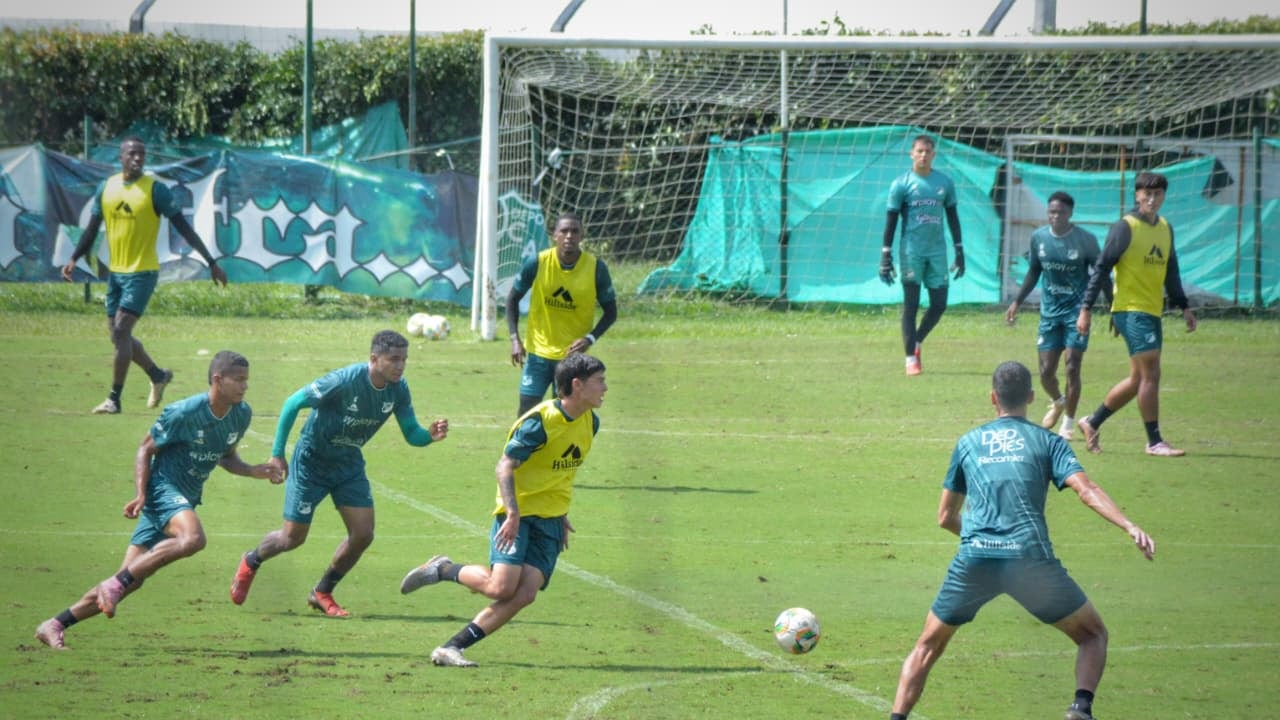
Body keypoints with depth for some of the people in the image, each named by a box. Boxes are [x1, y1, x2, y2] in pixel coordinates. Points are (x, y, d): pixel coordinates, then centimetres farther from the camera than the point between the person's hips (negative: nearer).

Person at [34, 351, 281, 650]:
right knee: (192, 538, -37)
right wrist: (141, 495, -17)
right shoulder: (184, 413, -16)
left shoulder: (241, 415, 5)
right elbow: (146, 449, -7)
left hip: (186, 499, 7)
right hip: (163, 488, -7)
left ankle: (54, 626, 7)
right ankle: (115, 585, -28)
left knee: (130, 581, 1)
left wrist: (255, 471, 4)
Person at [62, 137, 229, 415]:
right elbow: (92, 228, 13)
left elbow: (183, 227, -8)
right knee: (118, 335, 11)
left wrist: (211, 262, -10)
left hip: (143, 272, -6)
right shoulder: (106, 188, 5)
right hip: (116, 272, 6)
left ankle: (114, 399, -10)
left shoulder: (155, 190, -10)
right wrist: (74, 259, 0)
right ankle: (158, 375, 34)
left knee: (121, 330, -15)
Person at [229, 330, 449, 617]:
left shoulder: (398, 389, -11)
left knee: (363, 534, -6)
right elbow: (293, 403, -19)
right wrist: (277, 454, -17)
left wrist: (430, 435, -28)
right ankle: (251, 562, 32)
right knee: (294, 536, -1)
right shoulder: (345, 381, -29)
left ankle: (322, 593, 16)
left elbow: (411, 434, -3)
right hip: (311, 461, -5)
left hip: (349, 464, 5)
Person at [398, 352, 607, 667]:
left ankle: (451, 649, -10)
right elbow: (505, 467, -17)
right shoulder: (540, 421, -16)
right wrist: (513, 513, -28)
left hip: (550, 522, 7)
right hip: (518, 514, -7)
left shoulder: (589, 422, 8)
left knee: (525, 593, -13)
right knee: (501, 587, -21)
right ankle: (442, 569, 7)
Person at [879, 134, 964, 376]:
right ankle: (911, 358, 1)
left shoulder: (945, 183, 9)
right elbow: (891, 220, -1)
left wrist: (959, 252, 12)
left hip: (937, 250, 4)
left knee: (939, 304, 2)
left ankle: (917, 342, 25)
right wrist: (886, 257, -6)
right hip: (911, 250, -4)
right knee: (911, 304, -3)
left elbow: (953, 218, 15)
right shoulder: (901, 184, -2)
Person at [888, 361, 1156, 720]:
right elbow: (1086, 490, -5)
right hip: (1030, 556, -2)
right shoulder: (1047, 441, 13)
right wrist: (1130, 527, -13)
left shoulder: (968, 443, 20)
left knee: (928, 646, 20)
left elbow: (945, 517, 26)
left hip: (974, 557, 2)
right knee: (1092, 634, 15)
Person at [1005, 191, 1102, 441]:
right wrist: (1017, 302, 14)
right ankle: (1058, 403, 35)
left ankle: (1068, 423, 4)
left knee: (1072, 367, -10)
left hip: (1077, 310, -3)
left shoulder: (1086, 240, -9)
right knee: (1046, 371, 1)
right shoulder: (1039, 237, 2)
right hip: (1049, 311, 3)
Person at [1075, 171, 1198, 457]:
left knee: (1139, 379, 12)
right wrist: (1086, 309, -13)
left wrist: (1184, 306, 19)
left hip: (1153, 312, 8)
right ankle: (1154, 441, -8)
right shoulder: (1125, 227, -9)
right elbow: (1102, 268, -10)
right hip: (1130, 309, -8)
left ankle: (1092, 423, 26)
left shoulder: (1165, 229, 12)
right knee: (1151, 372, -13)